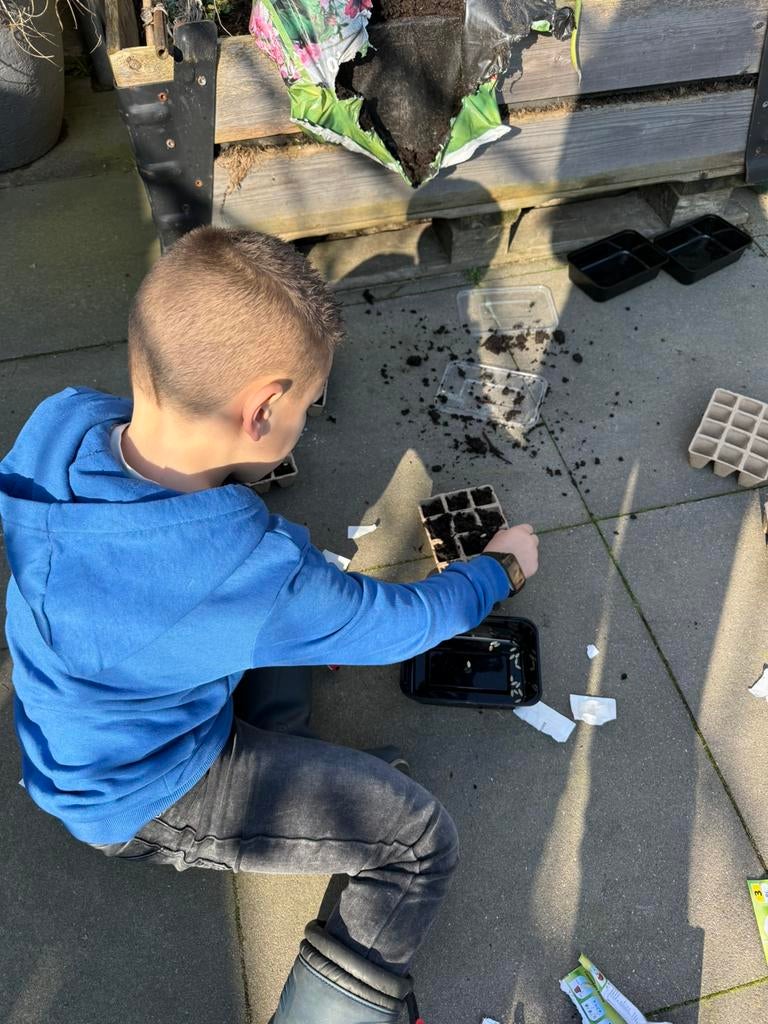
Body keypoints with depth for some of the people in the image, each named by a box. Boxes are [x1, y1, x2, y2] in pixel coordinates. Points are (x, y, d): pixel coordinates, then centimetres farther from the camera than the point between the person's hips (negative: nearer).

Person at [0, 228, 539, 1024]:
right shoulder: (246, 576, -40)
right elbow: (404, 623, -21)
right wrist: (503, 566, -2)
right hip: (147, 798, -7)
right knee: (422, 840, -3)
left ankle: (279, 774, 21)